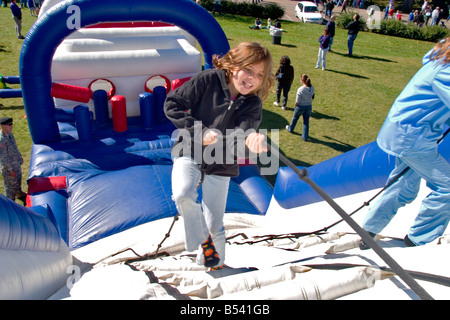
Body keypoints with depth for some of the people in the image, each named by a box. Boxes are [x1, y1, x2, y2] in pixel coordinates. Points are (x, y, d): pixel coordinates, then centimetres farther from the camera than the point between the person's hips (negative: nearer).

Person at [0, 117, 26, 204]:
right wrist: (10, 169, -22)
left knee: (18, 178, 28)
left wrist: (19, 156, 25)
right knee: (10, 184, 7)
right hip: (8, 166, -9)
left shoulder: (10, 133, -2)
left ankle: (19, 193, 53)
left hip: (16, 163, 9)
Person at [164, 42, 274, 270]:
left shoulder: (253, 105, -8)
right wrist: (200, 131, -19)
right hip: (189, 153, -1)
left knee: (215, 226, 5)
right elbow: (171, 104, -9)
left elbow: (238, 141, -22)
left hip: (220, 165, 2)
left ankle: (215, 265, 34)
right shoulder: (208, 80, -12)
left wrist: (250, 141, -48)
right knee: (183, 194, -30)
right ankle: (203, 241, -1)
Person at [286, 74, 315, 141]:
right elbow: (312, 97, 1)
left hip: (301, 106, -4)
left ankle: (290, 128, 49)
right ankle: (305, 137, 19)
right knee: (306, 121, 14)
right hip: (309, 106, 4)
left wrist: (295, 106, -1)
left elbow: (297, 101, -19)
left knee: (295, 118, 24)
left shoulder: (300, 89, -26)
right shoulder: (312, 88, -10)